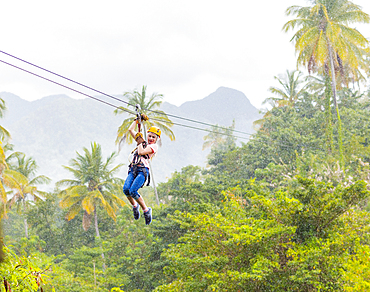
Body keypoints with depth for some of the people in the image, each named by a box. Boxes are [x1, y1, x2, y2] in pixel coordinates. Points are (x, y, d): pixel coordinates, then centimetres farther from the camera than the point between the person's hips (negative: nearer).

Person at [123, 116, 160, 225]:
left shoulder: (154, 146, 6)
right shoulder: (143, 142, 25)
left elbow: (141, 152, -9)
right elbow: (130, 130, 28)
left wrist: (140, 142, 5)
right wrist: (138, 119, 26)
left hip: (142, 170, -6)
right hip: (133, 169, 6)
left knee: (133, 191, -24)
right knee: (126, 189, -20)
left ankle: (146, 210, -7)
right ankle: (135, 206, 6)